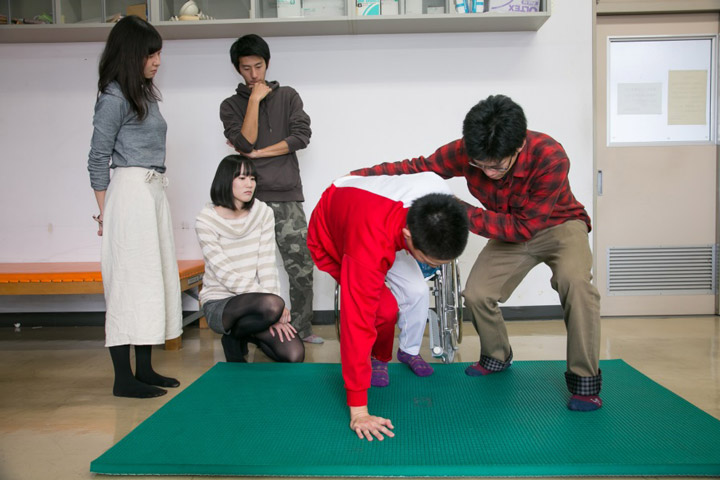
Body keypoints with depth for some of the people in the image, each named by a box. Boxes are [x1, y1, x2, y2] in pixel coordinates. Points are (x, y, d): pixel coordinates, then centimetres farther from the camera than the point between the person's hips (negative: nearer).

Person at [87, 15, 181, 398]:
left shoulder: (144, 94, 17)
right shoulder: (114, 98, -8)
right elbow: (98, 159, -7)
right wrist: (105, 211, -5)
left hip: (154, 193, 9)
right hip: (130, 192, -9)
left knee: (153, 280, 9)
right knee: (130, 280, -7)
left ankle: (144, 370, 17)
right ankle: (123, 378, -1)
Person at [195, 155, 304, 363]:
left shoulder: (263, 213, 2)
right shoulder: (206, 221, -10)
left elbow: (267, 265, -3)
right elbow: (225, 275, -16)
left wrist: (273, 312, -15)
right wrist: (273, 305, -22)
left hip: (252, 300, 5)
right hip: (219, 303, -5)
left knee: (294, 355, -15)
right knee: (272, 304, -35)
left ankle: (250, 334, 16)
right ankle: (233, 337, -3)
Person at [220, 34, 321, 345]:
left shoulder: (287, 97, 14)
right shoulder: (231, 105, 11)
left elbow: (301, 136, 0)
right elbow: (245, 143, -6)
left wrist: (258, 153, -4)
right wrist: (255, 99, -3)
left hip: (287, 197, 1)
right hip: (250, 199, 0)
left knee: (301, 267, -3)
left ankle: (301, 328, 9)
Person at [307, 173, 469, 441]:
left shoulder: (436, 190, -34)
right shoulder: (368, 251, -49)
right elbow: (357, 324, -45)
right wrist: (358, 410, -40)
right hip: (331, 240, -6)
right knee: (385, 308, -22)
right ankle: (378, 359, 9)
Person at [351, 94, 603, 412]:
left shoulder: (550, 157, -35)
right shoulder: (466, 151, -24)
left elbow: (523, 227, -30)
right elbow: (418, 168, -13)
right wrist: (356, 176, -20)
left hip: (558, 223, -4)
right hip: (510, 230, 4)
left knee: (574, 279, -33)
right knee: (476, 294, -12)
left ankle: (584, 381, -17)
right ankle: (497, 357, 20)